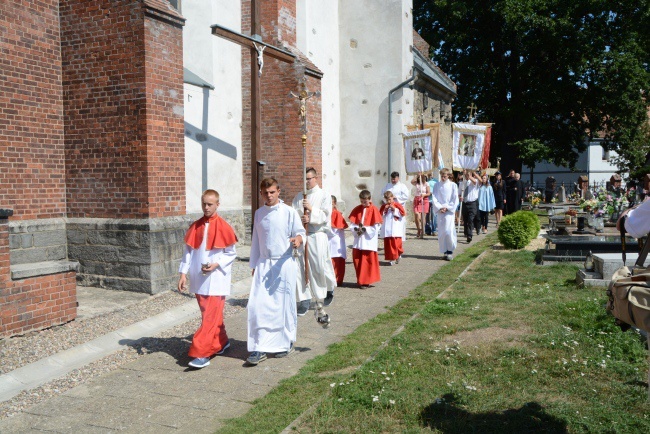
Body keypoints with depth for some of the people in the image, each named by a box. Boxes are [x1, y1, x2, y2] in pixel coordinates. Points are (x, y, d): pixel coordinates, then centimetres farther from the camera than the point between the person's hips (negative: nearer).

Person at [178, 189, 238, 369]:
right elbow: (189, 251, 8)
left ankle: (201, 353, -7)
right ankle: (222, 342, 32)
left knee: (210, 316, -7)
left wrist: (216, 264, -16)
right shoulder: (195, 227, 6)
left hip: (216, 279, -5)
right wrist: (183, 273, 1)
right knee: (210, 314, 14)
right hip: (199, 279, 5)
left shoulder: (223, 227, -6)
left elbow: (231, 253, -2)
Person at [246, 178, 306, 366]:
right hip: (263, 264, 3)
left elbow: (300, 233, -1)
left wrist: (298, 239, -25)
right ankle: (260, 348, 2)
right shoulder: (258, 214, 9)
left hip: (284, 264, -3)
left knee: (284, 305, 5)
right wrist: (254, 266, 16)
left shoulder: (289, 212, -4)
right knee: (258, 305, -5)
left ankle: (286, 343, 24)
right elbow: (256, 241, 15)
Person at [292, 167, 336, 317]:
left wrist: (311, 209, -17)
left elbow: (325, 216, -7)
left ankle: (330, 287, 32)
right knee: (300, 268, -2)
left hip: (317, 236, -3)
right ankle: (304, 299, 5)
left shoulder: (324, 195, 2)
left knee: (319, 268, 2)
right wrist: (300, 218, -17)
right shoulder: (299, 196, 12)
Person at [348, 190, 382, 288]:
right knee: (357, 260, 7)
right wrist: (356, 229, -12)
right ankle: (360, 281, 19)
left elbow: (376, 227, -10)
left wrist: (365, 229, -17)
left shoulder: (374, 210, -6)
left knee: (368, 261, 0)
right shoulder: (357, 209, 7)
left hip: (369, 240, -4)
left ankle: (366, 281, 9)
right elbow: (352, 223, 6)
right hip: (358, 240, 5)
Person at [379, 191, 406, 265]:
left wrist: (394, 209, -13)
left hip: (396, 230, -2)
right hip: (387, 230, 2)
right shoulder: (384, 206, 10)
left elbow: (403, 213, -7)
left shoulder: (397, 205, 2)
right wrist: (384, 210, -7)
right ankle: (391, 258, 5)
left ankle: (398, 255, 23)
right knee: (388, 243, -1)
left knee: (396, 242, -2)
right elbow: (380, 215, 6)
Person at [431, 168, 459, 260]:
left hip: (449, 211, -3)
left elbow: (455, 200, -1)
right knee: (441, 232, 2)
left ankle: (450, 251, -2)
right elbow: (434, 198, 3)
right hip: (440, 211, 3)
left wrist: (447, 208, -9)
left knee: (448, 231, -13)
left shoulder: (453, 185, 1)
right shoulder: (437, 186, 7)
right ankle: (445, 251, 11)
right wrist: (439, 208, -10)